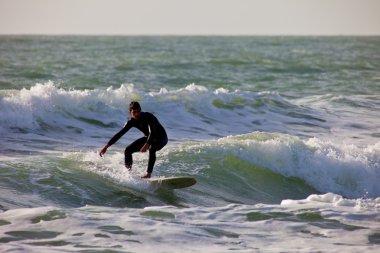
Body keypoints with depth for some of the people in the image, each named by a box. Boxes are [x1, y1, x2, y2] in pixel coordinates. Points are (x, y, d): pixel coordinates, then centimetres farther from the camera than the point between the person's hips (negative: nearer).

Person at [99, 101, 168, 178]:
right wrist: (106, 146, -14)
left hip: (161, 138, -7)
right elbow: (119, 134, -9)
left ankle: (148, 174, -37)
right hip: (148, 138, 7)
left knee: (152, 148, -40)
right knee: (128, 150, -6)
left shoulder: (148, 117, -29)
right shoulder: (132, 122, -11)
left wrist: (147, 145, -58)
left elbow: (152, 132, -42)